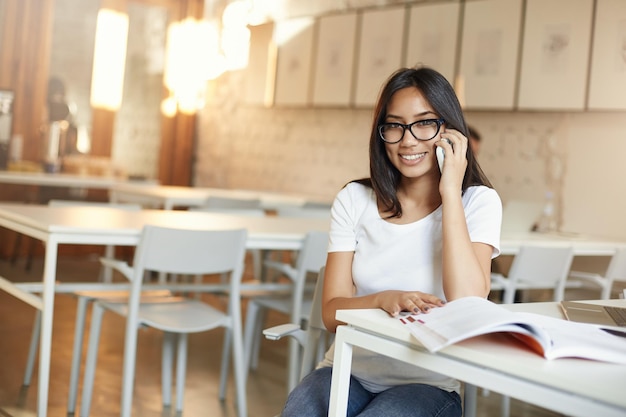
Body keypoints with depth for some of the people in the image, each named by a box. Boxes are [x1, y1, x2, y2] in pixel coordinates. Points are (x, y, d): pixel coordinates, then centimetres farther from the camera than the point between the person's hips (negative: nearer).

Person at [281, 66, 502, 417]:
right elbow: (332, 312, -1)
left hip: (427, 383, -2)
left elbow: (468, 306, -21)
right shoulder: (354, 200, 4)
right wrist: (384, 300, -23)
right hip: (348, 370, 2)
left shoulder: (478, 201, -4)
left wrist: (450, 192, -17)